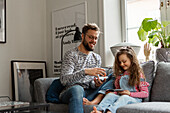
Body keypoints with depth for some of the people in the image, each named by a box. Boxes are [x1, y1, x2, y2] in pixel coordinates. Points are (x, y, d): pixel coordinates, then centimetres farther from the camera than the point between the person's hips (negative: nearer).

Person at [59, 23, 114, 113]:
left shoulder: (97, 58, 14)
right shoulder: (71, 54, -4)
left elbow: (91, 84, 12)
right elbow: (64, 80, -18)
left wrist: (96, 84, -13)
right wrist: (85, 71, -30)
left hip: (88, 93, 5)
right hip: (69, 93, -4)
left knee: (112, 81, -15)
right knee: (77, 88, -39)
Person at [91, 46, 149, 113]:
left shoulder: (138, 74, 4)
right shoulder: (120, 75, 20)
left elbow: (145, 93, 0)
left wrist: (130, 93, -12)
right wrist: (112, 92, 1)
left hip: (135, 99, -4)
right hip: (120, 97, 4)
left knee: (124, 97, -36)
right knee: (110, 95, -27)